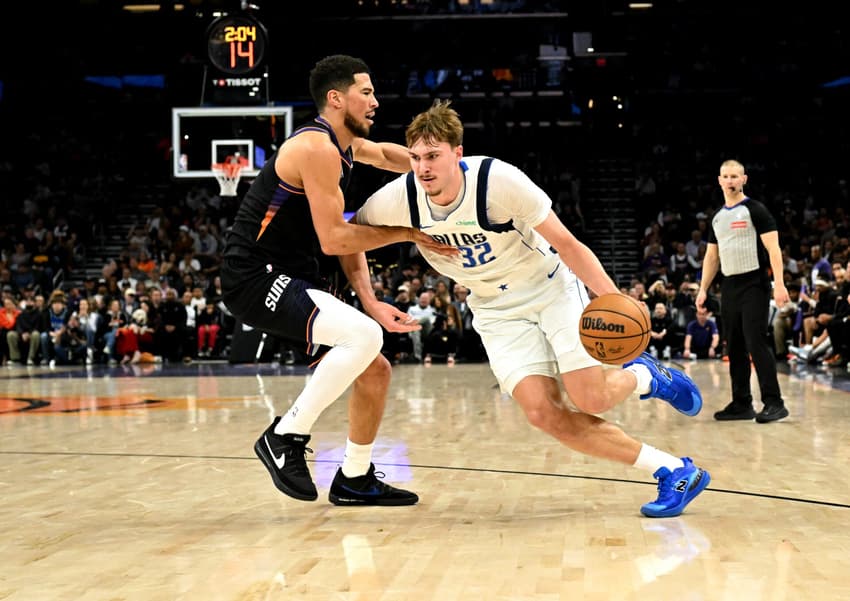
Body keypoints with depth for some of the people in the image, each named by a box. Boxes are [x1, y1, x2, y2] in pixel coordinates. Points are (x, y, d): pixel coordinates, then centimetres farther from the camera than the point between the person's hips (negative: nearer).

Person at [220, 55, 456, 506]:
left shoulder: (346, 146, 13)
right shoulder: (318, 148, -17)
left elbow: (384, 153, 33)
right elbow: (332, 239, -21)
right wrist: (408, 233, -14)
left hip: (294, 282, 10)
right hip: (255, 278, -10)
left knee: (374, 370, 11)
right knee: (365, 335, -29)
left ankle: (355, 480, 25)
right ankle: (285, 437, -15)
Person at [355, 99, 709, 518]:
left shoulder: (499, 180, -27)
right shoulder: (398, 200, -19)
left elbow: (566, 244, -20)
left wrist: (614, 298, -29)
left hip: (552, 287, -3)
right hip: (497, 309, 3)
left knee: (591, 400, -15)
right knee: (542, 412, -15)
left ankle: (645, 376, 22)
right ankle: (672, 470, -6)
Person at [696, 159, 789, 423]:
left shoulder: (755, 210, -5)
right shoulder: (717, 217, 14)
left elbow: (773, 248, -11)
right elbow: (711, 256, 20)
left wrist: (779, 283, -20)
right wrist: (703, 289, 12)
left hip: (754, 284, -7)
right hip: (729, 286, 7)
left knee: (756, 342, -13)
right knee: (734, 346, 8)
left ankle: (774, 402, -10)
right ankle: (741, 403, 14)